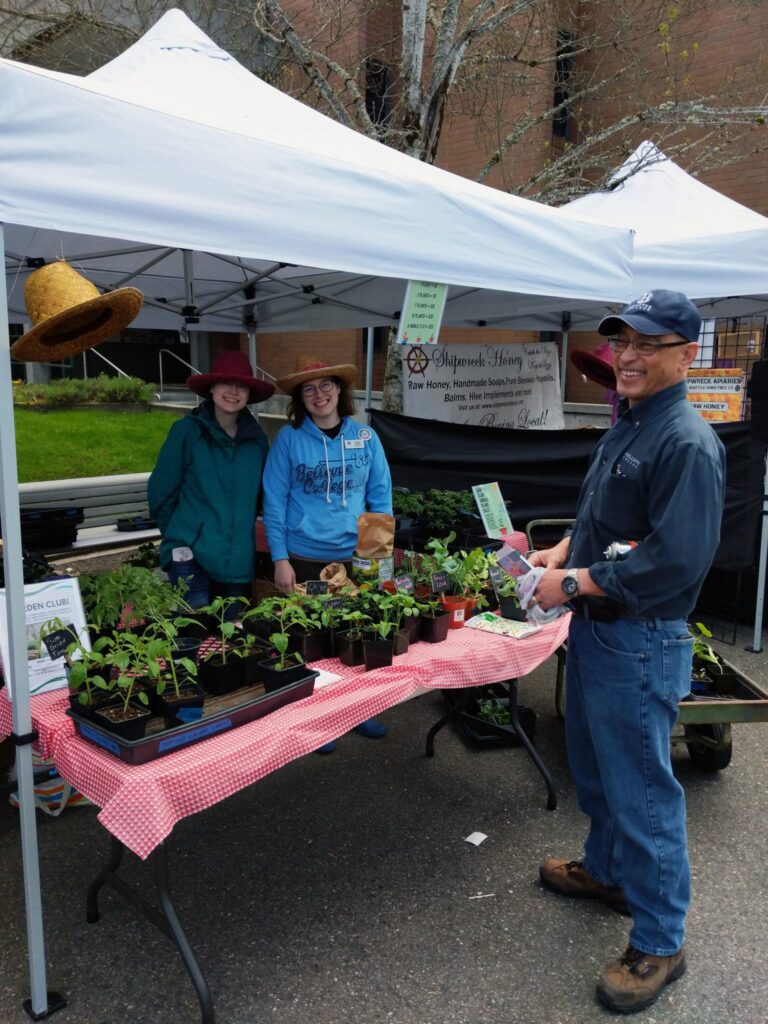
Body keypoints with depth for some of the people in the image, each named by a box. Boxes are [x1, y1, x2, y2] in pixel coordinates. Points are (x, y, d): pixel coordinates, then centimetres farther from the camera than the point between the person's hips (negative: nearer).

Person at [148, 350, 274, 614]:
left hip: (239, 559, 4)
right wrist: (182, 535, 4)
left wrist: (242, 529, 11)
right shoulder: (187, 431, -8)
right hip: (191, 554, -4)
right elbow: (160, 493, -2)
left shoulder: (257, 438, 4)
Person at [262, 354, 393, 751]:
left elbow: (381, 495, 6)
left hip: (356, 557, 3)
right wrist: (280, 558, -9)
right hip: (304, 558, -2)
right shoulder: (289, 438, -5)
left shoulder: (364, 436, 1)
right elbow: (274, 501, -5)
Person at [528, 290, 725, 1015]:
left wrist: (573, 585, -22)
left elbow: (677, 560, -27)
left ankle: (659, 942, 25)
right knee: (594, 769, 25)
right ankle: (606, 871, 48)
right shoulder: (625, 427, 10)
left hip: (640, 644, -9)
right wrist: (561, 554, 5)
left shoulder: (687, 443, -21)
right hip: (594, 629, 9)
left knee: (642, 792, 5)